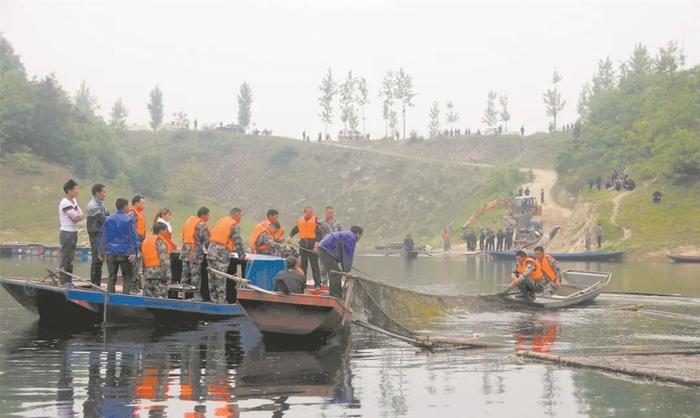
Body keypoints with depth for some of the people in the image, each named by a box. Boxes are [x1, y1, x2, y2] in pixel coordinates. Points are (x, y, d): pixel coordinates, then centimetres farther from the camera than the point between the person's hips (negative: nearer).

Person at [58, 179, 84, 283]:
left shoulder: (73, 201, 12)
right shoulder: (65, 203, -17)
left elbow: (80, 216, 10)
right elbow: (76, 218, -19)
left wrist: (77, 216, -10)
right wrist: (78, 216, 1)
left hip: (73, 232, 10)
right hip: (67, 233, -10)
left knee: (70, 259, 14)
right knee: (65, 259, -5)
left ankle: (68, 281, 20)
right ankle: (64, 282, -3)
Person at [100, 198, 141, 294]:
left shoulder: (108, 219, 5)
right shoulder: (129, 219, -8)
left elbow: (103, 236, 11)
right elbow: (133, 236, -12)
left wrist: (102, 250, 20)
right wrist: (134, 252, -13)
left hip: (111, 253, 4)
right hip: (125, 253, -4)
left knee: (112, 277, 10)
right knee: (127, 277, 7)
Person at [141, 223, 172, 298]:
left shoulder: (146, 240, 17)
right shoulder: (159, 241, -8)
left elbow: (143, 258, 18)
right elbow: (165, 260, -15)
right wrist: (167, 275, -14)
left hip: (147, 272, 8)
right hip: (158, 272, -8)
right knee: (160, 296, -7)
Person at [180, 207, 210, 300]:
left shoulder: (188, 220, 15)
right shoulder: (202, 224, -8)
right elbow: (206, 240, -11)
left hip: (185, 251, 7)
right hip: (196, 252, -7)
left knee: (185, 274, 10)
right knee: (195, 275, -3)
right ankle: (196, 295, -2)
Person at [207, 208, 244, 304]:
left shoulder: (220, 221, 19)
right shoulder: (234, 225, -5)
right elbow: (238, 242, -10)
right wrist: (242, 255, -1)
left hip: (211, 250, 7)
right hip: (221, 252, -7)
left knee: (212, 278, 10)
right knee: (221, 279, -5)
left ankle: (213, 300, 15)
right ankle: (221, 302, -4)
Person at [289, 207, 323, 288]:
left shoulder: (315, 220, -3)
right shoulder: (299, 220, 8)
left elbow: (318, 234, -6)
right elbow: (294, 230, 20)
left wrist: (316, 245, -14)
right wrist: (290, 237, 3)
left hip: (312, 245, -4)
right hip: (303, 245, 4)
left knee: (314, 265, -5)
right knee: (303, 264, 9)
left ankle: (317, 284, -3)